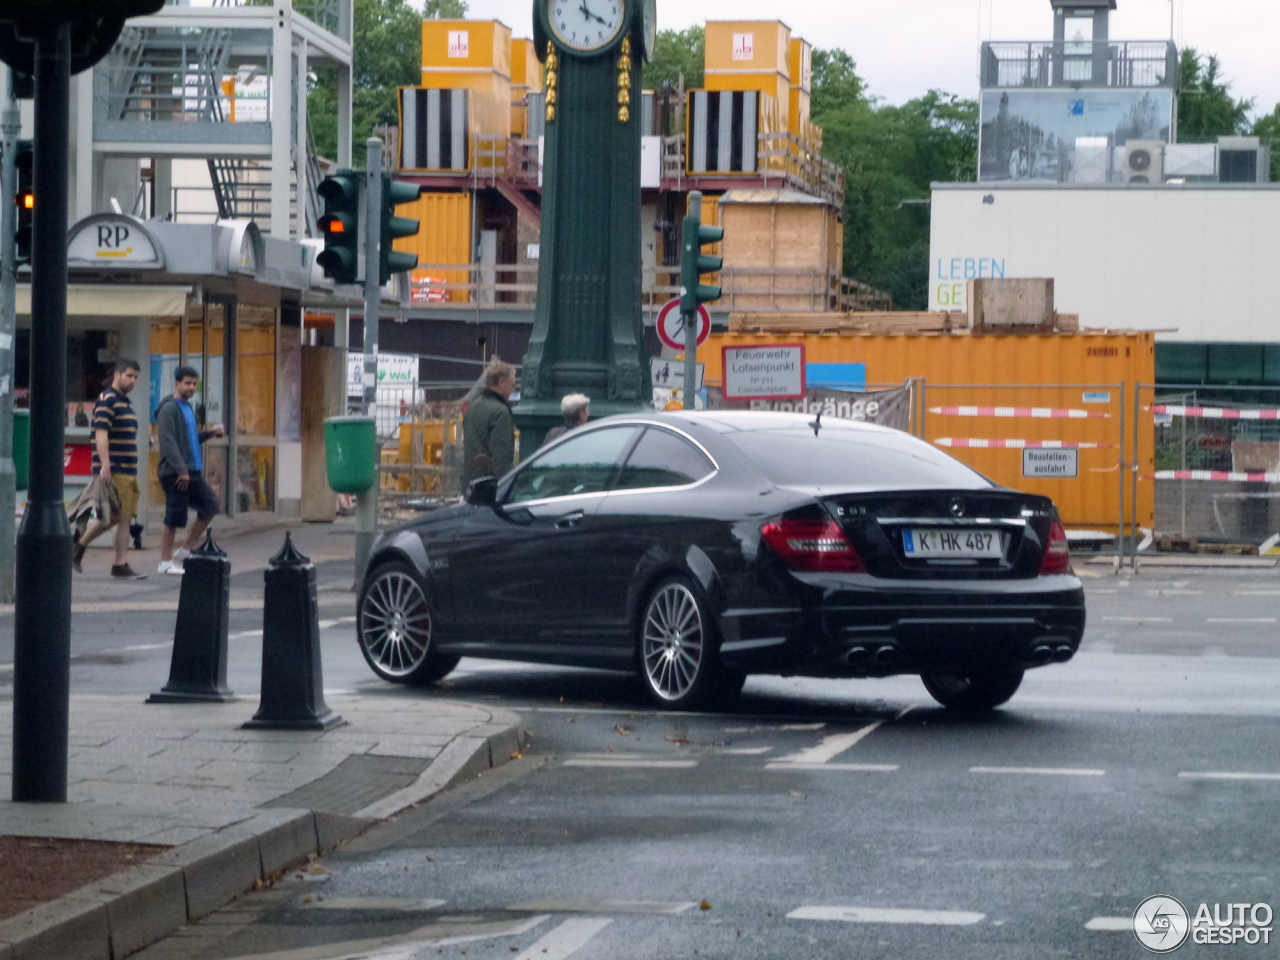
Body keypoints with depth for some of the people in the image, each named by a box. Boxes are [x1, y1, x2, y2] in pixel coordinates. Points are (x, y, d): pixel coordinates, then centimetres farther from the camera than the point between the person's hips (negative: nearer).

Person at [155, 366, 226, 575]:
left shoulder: (187, 408, 17)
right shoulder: (169, 409, -11)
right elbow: (168, 442, -19)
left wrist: (209, 432, 7)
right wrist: (181, 470, -23)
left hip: (192, 471, 9)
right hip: (174, 473, -9)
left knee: (209, 505, 10)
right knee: (174, 518, -4)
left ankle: (184, 551, 17)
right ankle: (166, 562, 6)